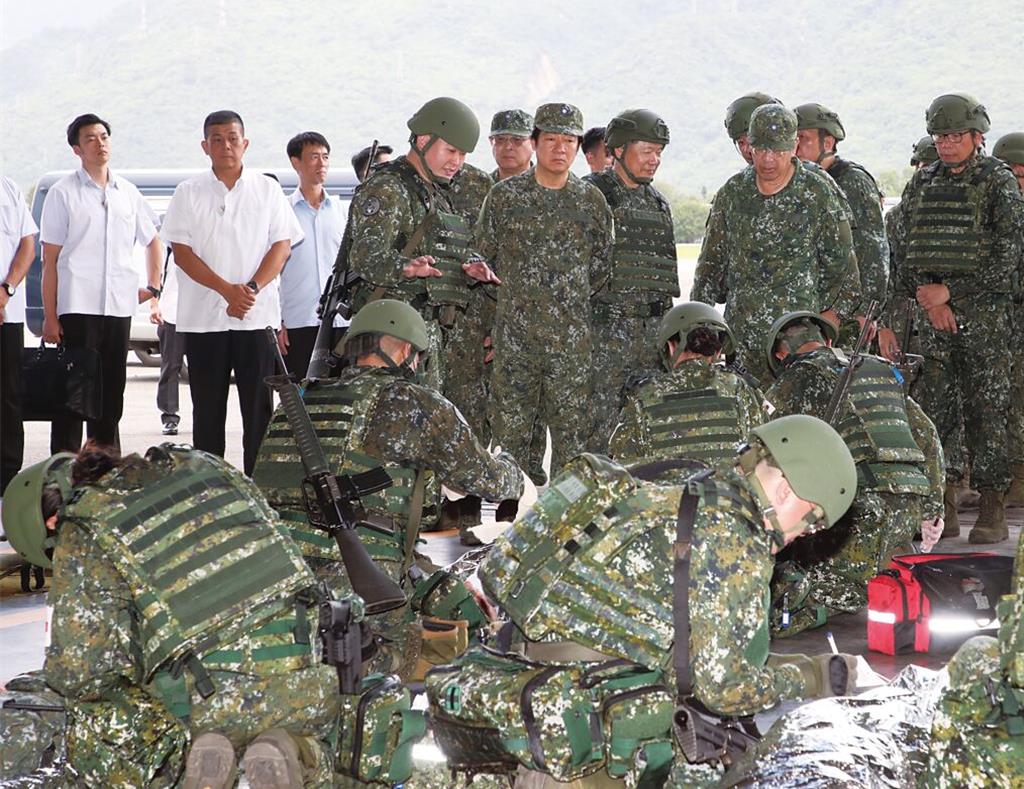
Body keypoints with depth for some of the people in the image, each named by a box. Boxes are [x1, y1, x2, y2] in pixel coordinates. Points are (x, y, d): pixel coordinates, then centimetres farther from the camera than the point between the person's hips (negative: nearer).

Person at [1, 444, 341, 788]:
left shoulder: (80, 540, 3)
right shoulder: (200, 466, 17)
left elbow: (81, 670, -3)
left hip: (210, 702, -4)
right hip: (300, 684, 4)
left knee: (90, 740, 20)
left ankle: (184, 752, -3)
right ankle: (291, 751, 6)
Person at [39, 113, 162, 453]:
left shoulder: (128, 192, 12)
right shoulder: (63, 193, -1)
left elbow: (153, 241, 28)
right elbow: (49, 261, -3)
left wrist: (154, 285, 15)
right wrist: (49, 317, -8)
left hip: (119, 307, 5)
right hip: (77, 307, -4)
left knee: (112, 392, 11)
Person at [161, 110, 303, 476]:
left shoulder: (267, 189, 8)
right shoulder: (189, 193, 6)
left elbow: (282, 245, 2)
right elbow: (182, 251, -1)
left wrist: (251, 289, -13)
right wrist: (227, 290, -14)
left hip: (258, 316, 0)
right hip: (203, 318, 0)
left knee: (259, 407, -1)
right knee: (207, 410, 4)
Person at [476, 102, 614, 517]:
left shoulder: (591, 200, 7)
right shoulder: (505, 195, 3)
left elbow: (602, 264, 14)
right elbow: (482, 255, 9)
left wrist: (572, 296, 8)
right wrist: (515, 293, 7)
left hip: (572, 334, 1)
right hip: (515, 331, -1)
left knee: (572, 424, 0)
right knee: (510, 424, 1)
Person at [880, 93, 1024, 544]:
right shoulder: (921, 184, 12)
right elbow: (900, 251, 10)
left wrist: (950, 292, -10)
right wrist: (928, 300, -4)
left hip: (983, 311, -4)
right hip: (930, 310, 4)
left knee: (985, 408, -2)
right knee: (933, 408, 2)